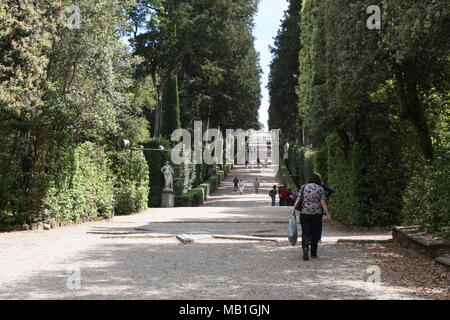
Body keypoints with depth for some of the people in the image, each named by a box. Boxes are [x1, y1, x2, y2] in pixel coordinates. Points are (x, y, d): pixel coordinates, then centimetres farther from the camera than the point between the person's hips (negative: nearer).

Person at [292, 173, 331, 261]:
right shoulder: (320, 189, 2)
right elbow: (323, 203, -4)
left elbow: (298, 199, -1)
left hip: (304, 213, 1)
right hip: (317, 214, -1)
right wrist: (327, 214, -3)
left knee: (305, 233, 2)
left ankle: (305, 247, -24)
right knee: (315, 234, 12)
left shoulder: (304, 187, 7)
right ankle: (313, 253, 16)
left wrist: (294, 210, -2)